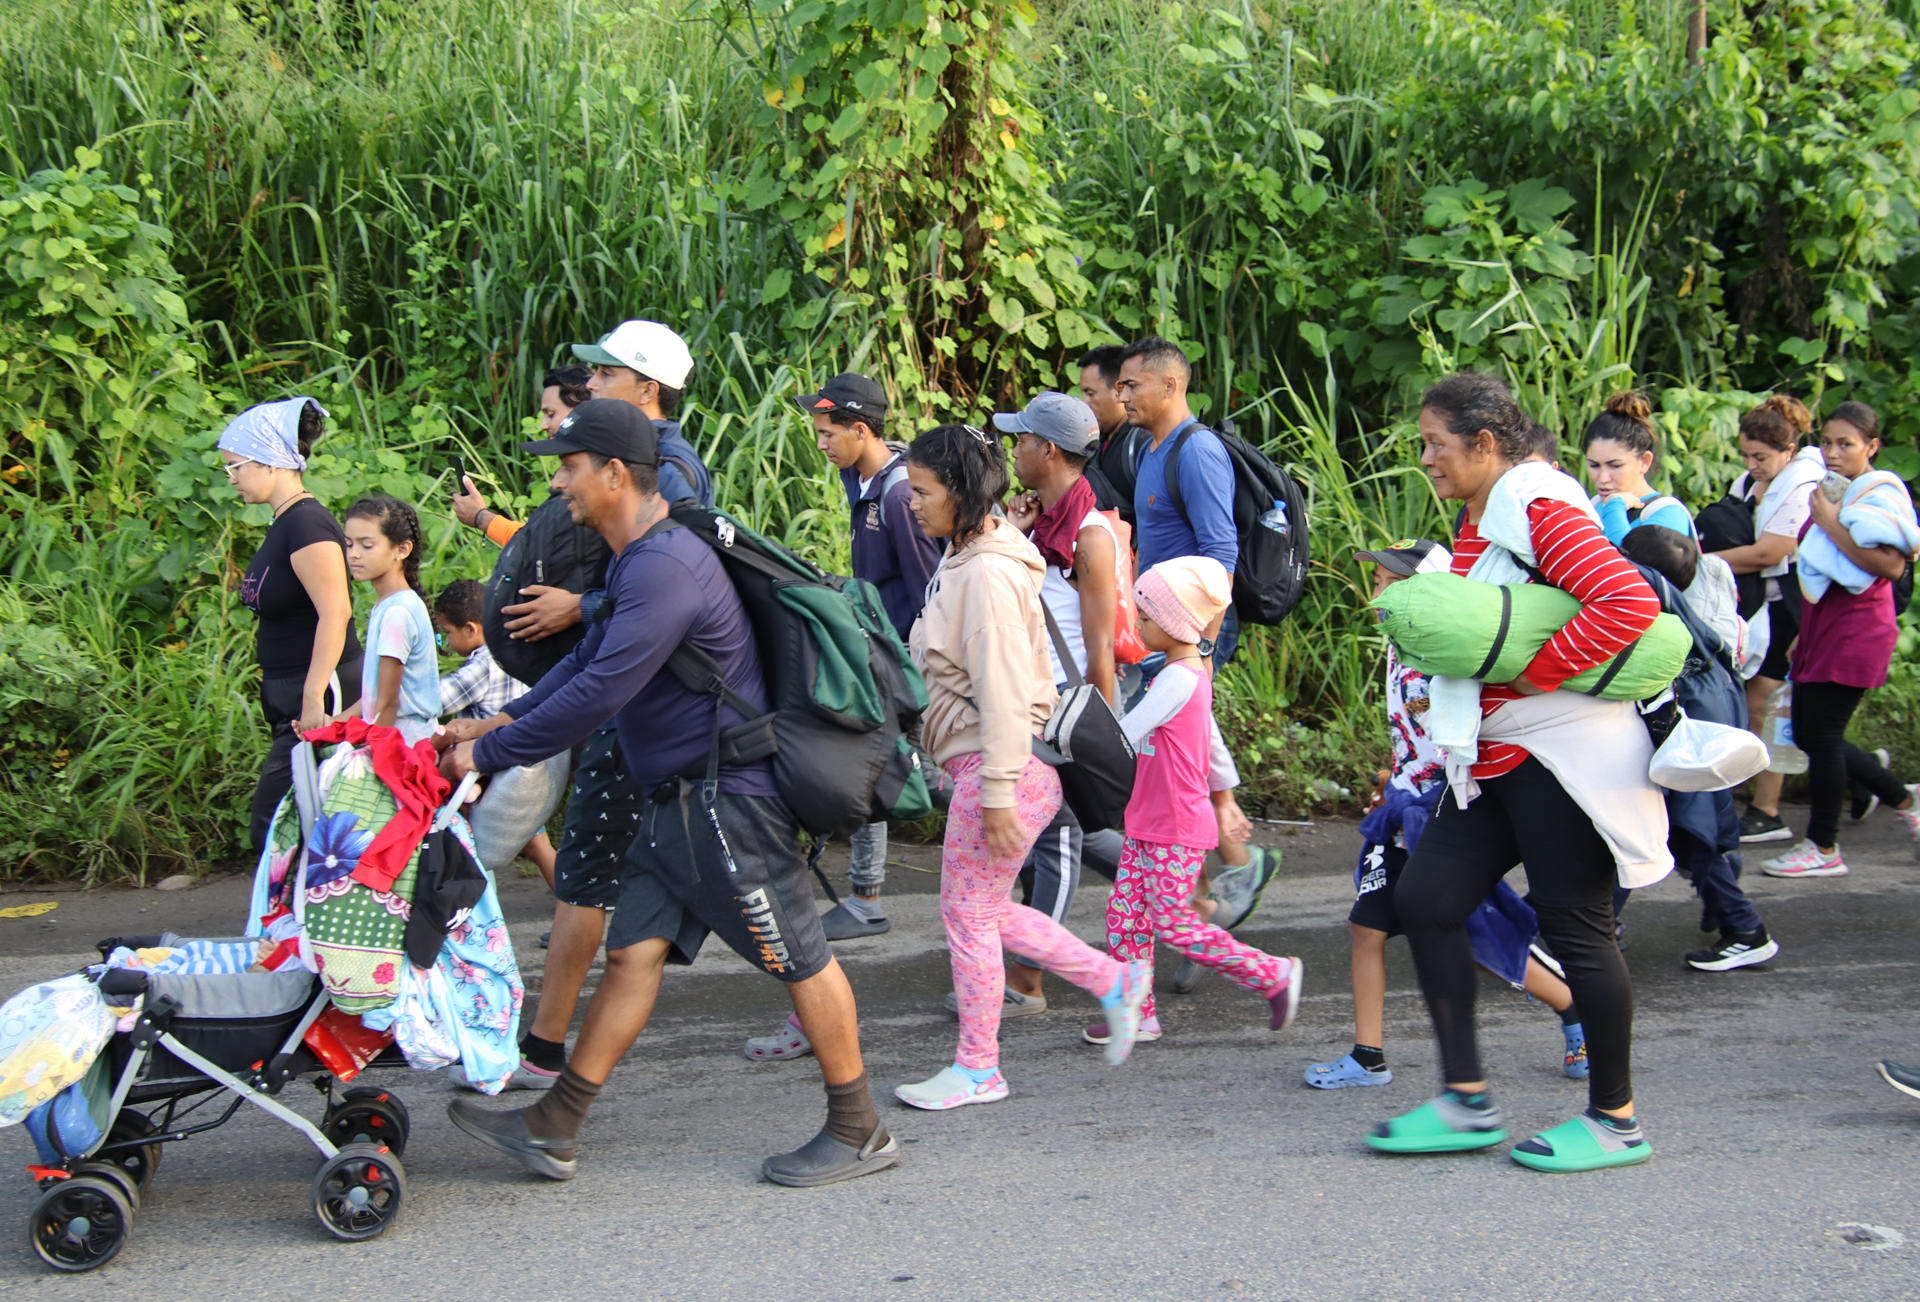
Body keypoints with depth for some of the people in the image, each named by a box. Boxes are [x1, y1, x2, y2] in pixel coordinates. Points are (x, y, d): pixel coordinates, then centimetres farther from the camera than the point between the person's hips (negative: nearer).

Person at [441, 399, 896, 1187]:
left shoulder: (666, 568, -22)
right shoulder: (638, 561, 13)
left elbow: (597, 694, -25)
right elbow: (588, 661, 23)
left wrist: (488, 754, -16)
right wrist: (501, 722, 14)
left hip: (728, 798, -10)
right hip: (679, 799, 10)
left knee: (799, 959, 1)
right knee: (633, 950, 9)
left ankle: (859, 1133, 13)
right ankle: (553, 1129, 11)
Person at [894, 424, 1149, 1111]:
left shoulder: (988, 575, -19)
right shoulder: (961, 559, 12)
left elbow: (1004, 691, -22)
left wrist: (997, 794, -22)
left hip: (1006, 766, -10)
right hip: (977, 763, 10)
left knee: (968, 914, 1)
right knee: (985, 911, 16)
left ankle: (977, 1068, 14)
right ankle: (1116, 982, 25)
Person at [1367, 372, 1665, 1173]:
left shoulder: (1541, 513, -14)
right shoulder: (1477, 524, 15)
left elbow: (1631, 603, -27)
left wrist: (1530, 676, -21)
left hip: (1563, 757, -10)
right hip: (1494, 759, 10)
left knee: (1574, 927, -2)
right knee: (1425, 899, 4)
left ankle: (1615, 1120, 12)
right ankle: (1466, 1102, 10)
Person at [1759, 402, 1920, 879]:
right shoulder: (1829, 494, 14)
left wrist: (1831, 524, -23)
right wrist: (1803, 633, 23)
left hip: (1858, 629, -9)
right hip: (1820, 626, 9)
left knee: (1821, 734, -7)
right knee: (1808, 734, 10)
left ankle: (1823, 848, 5)